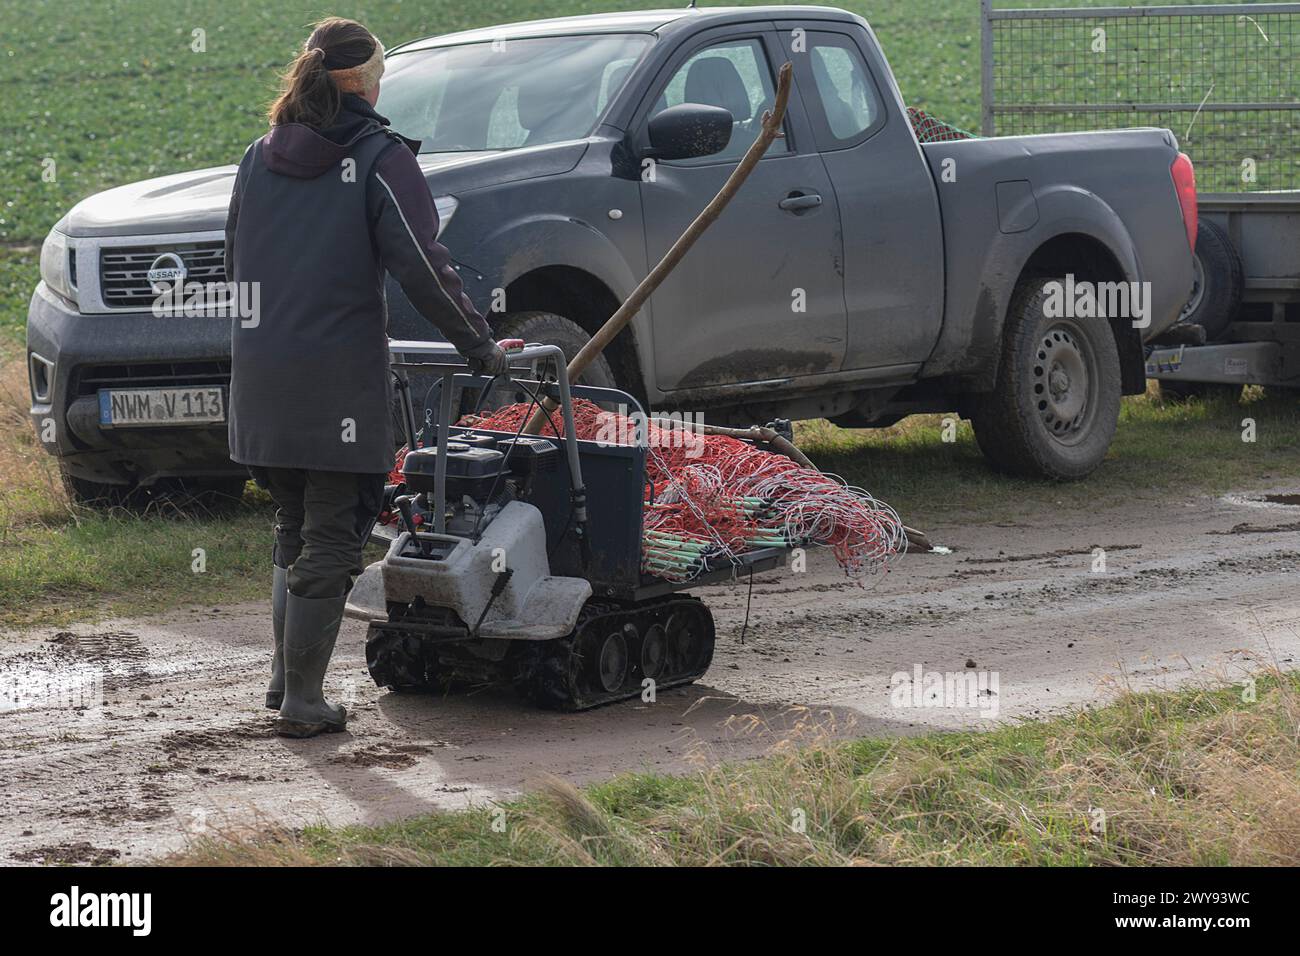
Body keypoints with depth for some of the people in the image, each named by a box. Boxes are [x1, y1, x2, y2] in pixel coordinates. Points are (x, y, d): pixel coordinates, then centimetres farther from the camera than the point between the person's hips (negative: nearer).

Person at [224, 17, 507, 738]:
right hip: (337, 380, -6)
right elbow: (422, 268, -13)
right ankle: (301, 701, 3)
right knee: (330, 538, 2)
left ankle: (286, 678, 22)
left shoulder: (261, 157, 11)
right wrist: (478, 345, -3)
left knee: (293, 528, 21)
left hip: (260, 374, 6)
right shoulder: (380, 158, -8)